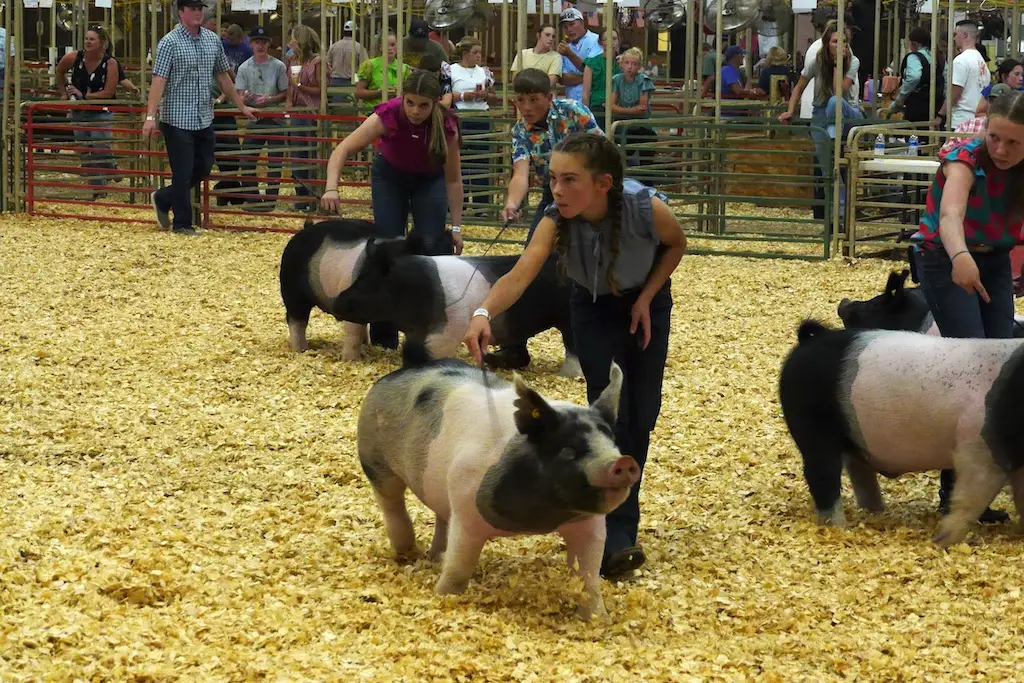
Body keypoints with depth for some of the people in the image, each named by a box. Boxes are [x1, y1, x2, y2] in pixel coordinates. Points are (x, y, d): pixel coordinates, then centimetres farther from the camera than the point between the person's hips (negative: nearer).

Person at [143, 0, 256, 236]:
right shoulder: (170, 43, -11)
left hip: (204, 119, 6)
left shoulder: (213, 40, 8)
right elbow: (158, 81, -17)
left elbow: (223, 77, 17)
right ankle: (183, 224, 12)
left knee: (203, 167, 12)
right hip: (178, 119, -6)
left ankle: (163, 199, 29)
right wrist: (150, 117, -26)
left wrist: (242, 106, 19)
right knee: (183, 173, 0)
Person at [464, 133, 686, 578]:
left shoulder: (647, 209, -36)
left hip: (646, 303, 1)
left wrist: (646, 298, -18)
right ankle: (615, 538, -14)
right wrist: (484, 313, -69)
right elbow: (520, 275, -50)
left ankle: (621, 504, 25)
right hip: (594, 307, -1)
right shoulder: (556, 221, -35)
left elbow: (676, 245, -12)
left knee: (642, 412, 3)